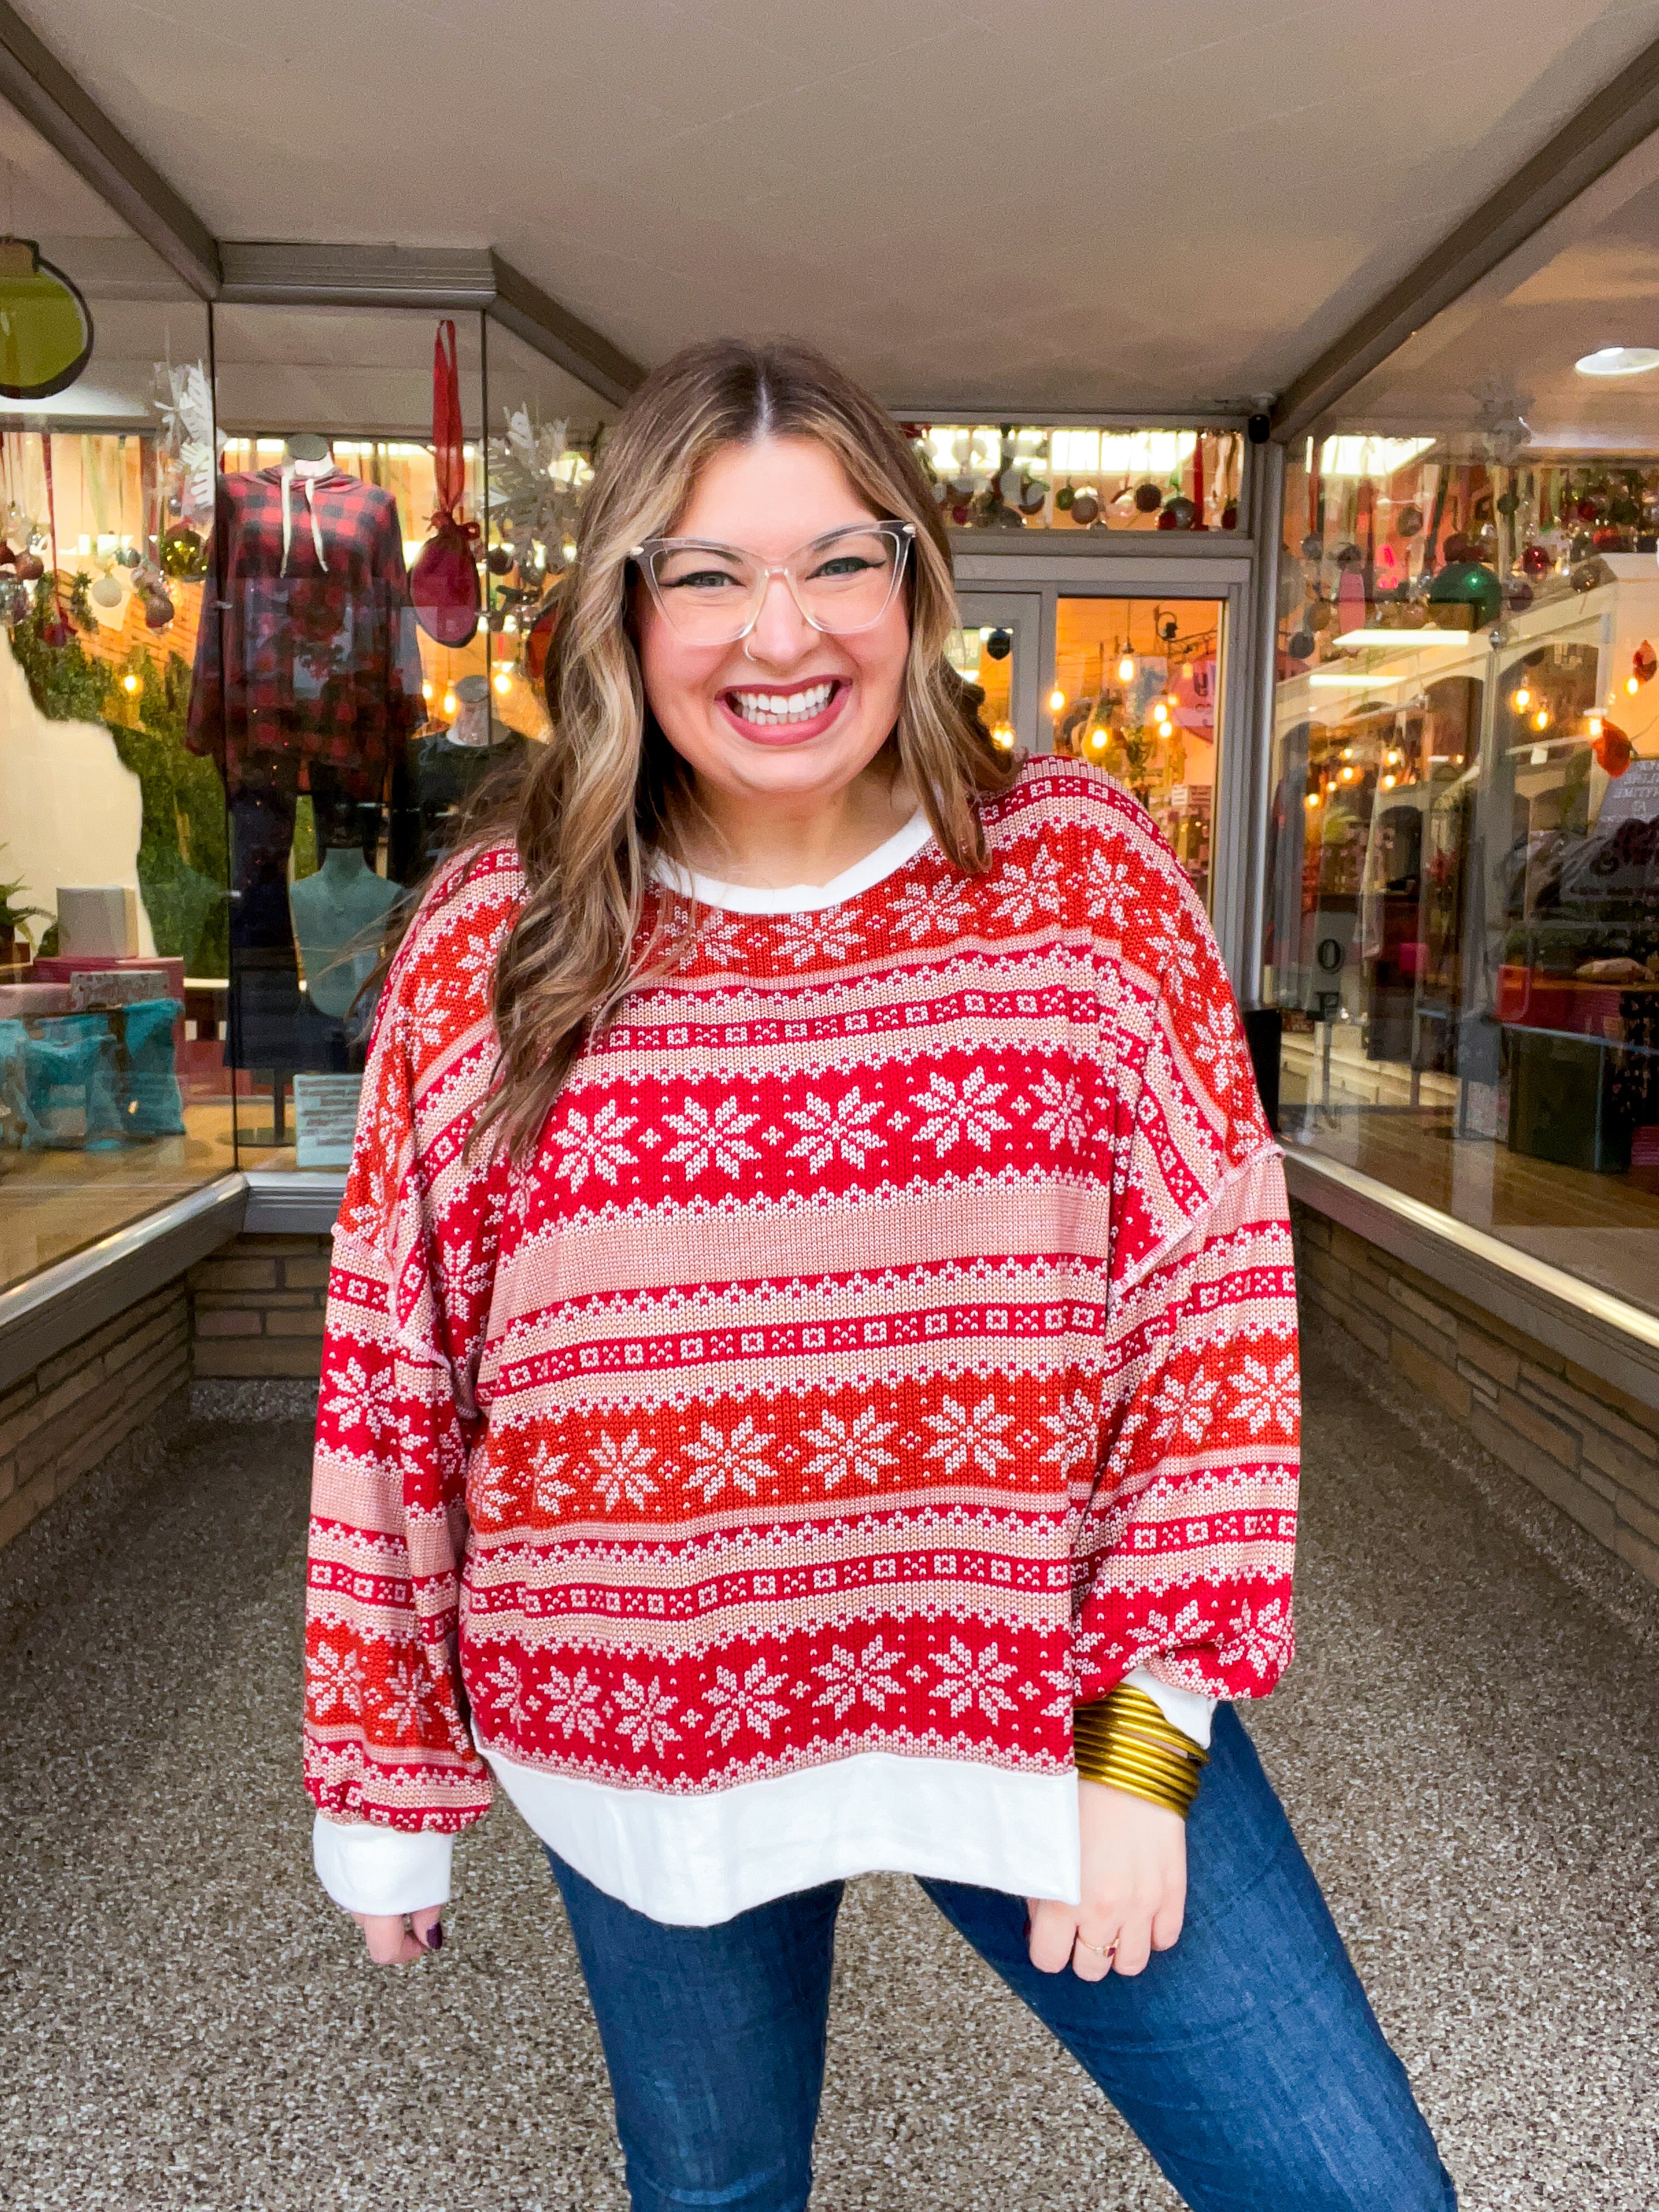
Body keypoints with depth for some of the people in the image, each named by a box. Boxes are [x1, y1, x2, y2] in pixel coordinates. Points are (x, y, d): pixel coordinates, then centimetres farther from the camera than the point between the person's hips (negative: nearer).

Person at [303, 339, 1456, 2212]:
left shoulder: (1084, 875, -7)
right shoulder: (491, 942, -6)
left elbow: (1215, 1303, -6)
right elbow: (389, 1381, -1)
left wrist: (1144, 1736, -9)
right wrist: (381, 1792, 6)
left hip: (1042, 1686, 0)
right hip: (643, 1731, 1)